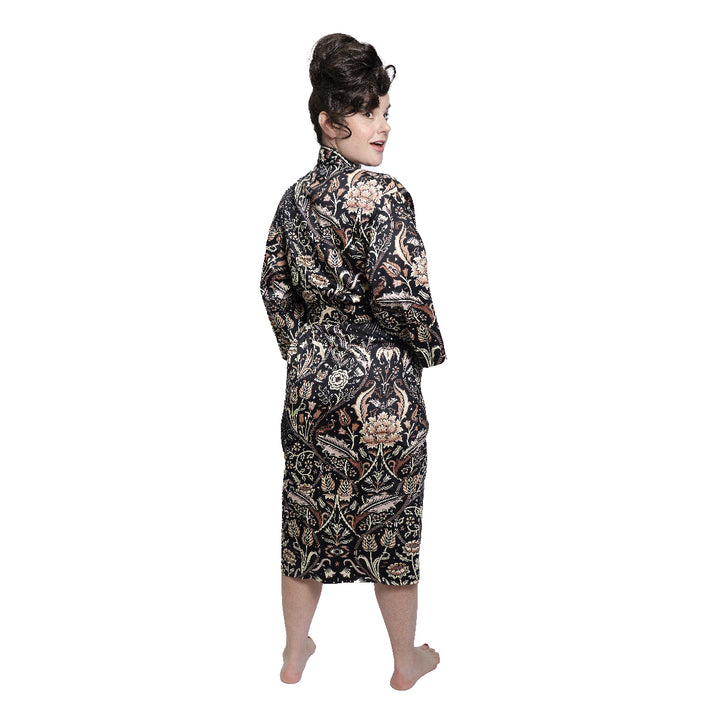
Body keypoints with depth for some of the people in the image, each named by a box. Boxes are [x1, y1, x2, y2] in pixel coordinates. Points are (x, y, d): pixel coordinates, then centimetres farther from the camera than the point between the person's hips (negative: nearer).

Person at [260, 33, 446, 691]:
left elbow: (275, 293, 9)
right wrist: (430, 349, -4)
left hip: (310, 382, 6)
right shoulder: (383, 195, -17)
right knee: (390, 521, 10)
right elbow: (401, 294, -23)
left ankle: (295, 653, 34)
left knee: (308, 514, 17)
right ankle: (407, 661, 29)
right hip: (380, 388, -6)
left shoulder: (296, 197, 5)